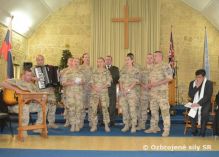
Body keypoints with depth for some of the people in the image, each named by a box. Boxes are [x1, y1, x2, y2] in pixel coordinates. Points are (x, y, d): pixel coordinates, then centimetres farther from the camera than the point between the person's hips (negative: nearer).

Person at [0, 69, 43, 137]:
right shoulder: (16, 81, -4)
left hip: (28, 104, 7)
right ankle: (23, 131, -27)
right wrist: (16, 89, -26)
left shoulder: (32, 85, 15)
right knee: (25, 107, -39)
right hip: (14, 105, -7)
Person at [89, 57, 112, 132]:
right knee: (93, 108, -2)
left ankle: (106, 126, 5)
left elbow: (108, 82, -3)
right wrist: (94, 87, -13)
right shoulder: (94, 72, 11)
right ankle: (94, 126, 6)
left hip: (104, 92, -2)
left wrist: (101, 87, -14)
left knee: (105, 108, -2)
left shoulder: (107, 72, 5)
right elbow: (91, 81, 6)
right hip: (94, 92, 2)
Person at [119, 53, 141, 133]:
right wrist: (122, 90, -5)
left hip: (132, 92, -4)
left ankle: (133, 126, 3)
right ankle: (126, 125, 16)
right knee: (124, 110, 6)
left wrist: (128, 89, -15)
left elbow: (135, 82, -8)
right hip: (123, 93, 4)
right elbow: (120, 81, 9)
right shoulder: (122, 70, 13)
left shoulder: (136, 71, 0)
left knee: (132, 109, -5)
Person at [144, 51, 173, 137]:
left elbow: (169, 78, -15)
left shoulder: (166, 66, -5)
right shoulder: (153, 67, 16)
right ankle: (154, 127, 22)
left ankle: (166, 129, 0)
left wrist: (157, 83, -20)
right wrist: (149, 84, 1)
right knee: (153, 110, 12)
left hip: (162, 92, -7)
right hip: (152, 92, 7)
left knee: (164, 110, -6)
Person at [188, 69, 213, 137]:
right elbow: (190, 95, -2)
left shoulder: (209, 83, -5)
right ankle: (194, 130, -8)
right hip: (194, 103, 2)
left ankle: (202, 131, -12)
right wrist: (196, 86, -14)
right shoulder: (192, 83, 5)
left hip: (205, 103, -2)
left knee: (204, 113, -33)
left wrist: (199, 103, -26)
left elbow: (208, 96, -15)